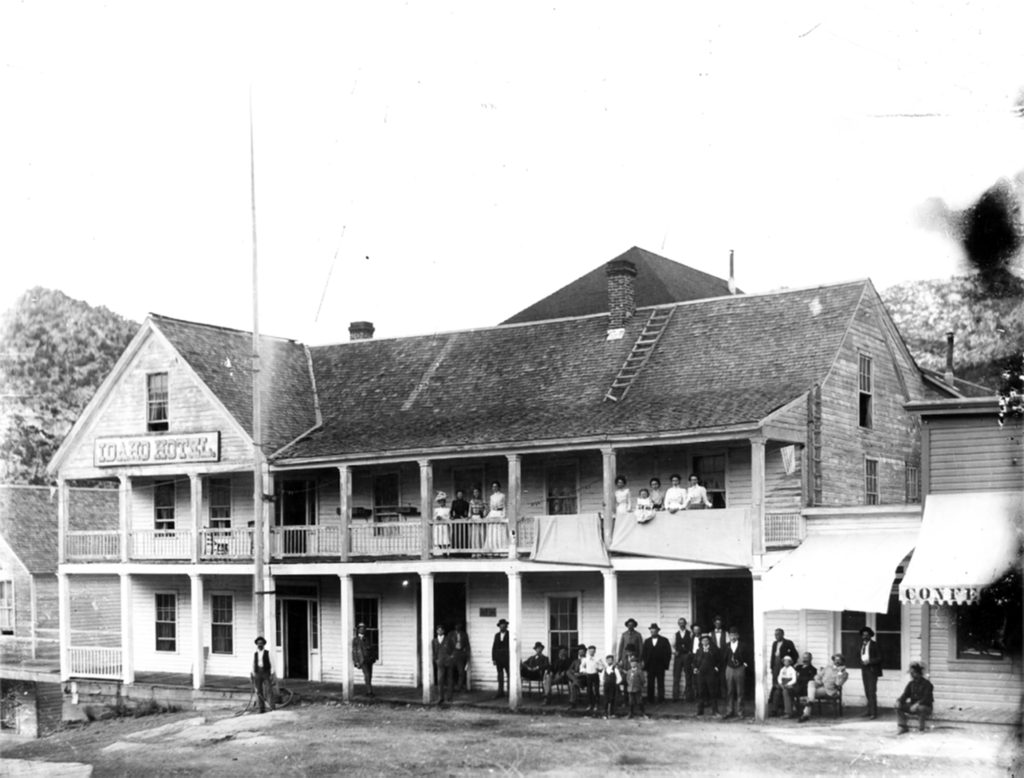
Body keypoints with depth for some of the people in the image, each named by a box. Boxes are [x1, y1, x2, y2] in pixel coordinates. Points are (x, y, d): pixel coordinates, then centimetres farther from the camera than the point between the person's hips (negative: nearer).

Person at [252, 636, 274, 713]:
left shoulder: (268, 653, 2)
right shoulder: (255, 654, 9)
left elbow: (272, 664, 0)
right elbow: (253, 665, 12)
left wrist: (272, 674, -8)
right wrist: (253, 676, 7)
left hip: (266, 674, -3)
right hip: (258, 674, 3)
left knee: (269, 690, -13)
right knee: (259, 692, 1)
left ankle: (272, 707, -14)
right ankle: (262, 709, 7)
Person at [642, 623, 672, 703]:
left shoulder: (664, 640, 5)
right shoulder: (647, 641, 12)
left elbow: (668, 652, 2)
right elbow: (643, 653, 8)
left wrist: (666, 662, -6)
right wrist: (642, 661, -6)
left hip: (660, 666, -2)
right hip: (650, 666, 2)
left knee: (660, 683, -2)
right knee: (650, 684, 1)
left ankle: (661, 698, 1)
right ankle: (650, 699, 4)